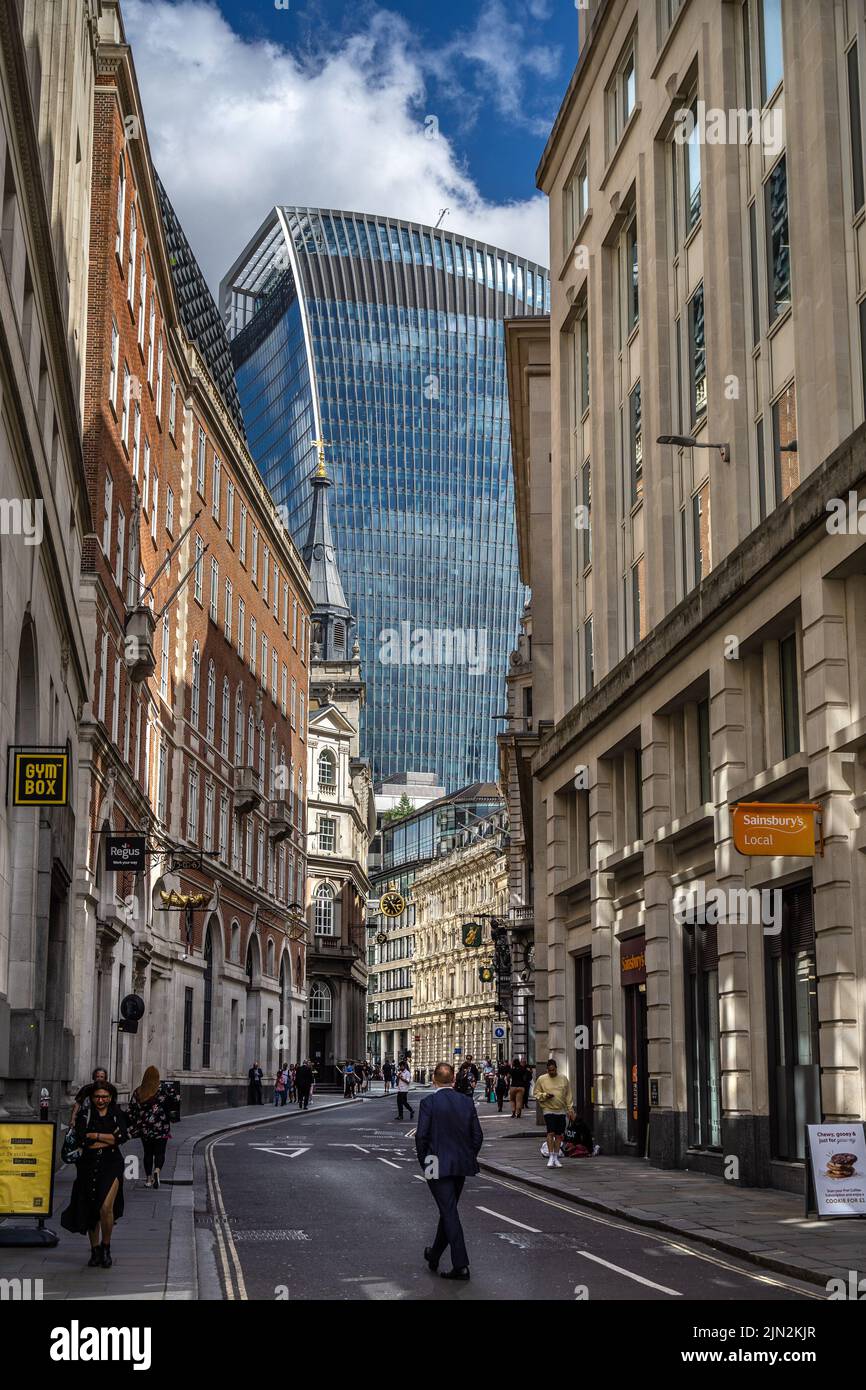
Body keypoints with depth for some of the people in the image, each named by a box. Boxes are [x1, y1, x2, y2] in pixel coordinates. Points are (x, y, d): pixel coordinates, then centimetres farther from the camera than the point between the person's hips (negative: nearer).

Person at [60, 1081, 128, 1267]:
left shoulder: (117, 1114, 6)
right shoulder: (85, 1114, 3)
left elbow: (123, 1136, -8)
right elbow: (80, 1139, -10)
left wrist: (96, 1136, -10)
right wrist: (109, 1139, -9)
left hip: (111, 1165, -1)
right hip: (89, 1166, 1)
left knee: (106, 1208, -16)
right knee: (91, 1210, 6)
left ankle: (106, 1247, 5)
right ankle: (95, 1250, 23)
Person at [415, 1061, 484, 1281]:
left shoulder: (429, 1102, -11)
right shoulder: (467, 1102, 3)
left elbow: (421, 1135, -13)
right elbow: (477, 1135, 4)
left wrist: (424, 1162, 0)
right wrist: (469, 1158, 15)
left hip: (438, 1166, -5)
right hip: (462, 1165, 5)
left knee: (449, 1212, -3)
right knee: (448, 1209, 19)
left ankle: (461, 1265, -8)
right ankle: (434, 1255, 34)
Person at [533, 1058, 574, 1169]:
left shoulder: (564, 1079, 7)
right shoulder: (541, 1079, 1)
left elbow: (568, 1095, 10)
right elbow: (536, 1094, 6)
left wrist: (570, 1109, 6)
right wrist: (545, 1095, -13)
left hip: (561, 1111, 3)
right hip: (548, 1110, -3)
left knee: (559, 1135, 5)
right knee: (550, 1133, -12)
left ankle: (556, 1157, 14)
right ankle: (551, 1157, -9)